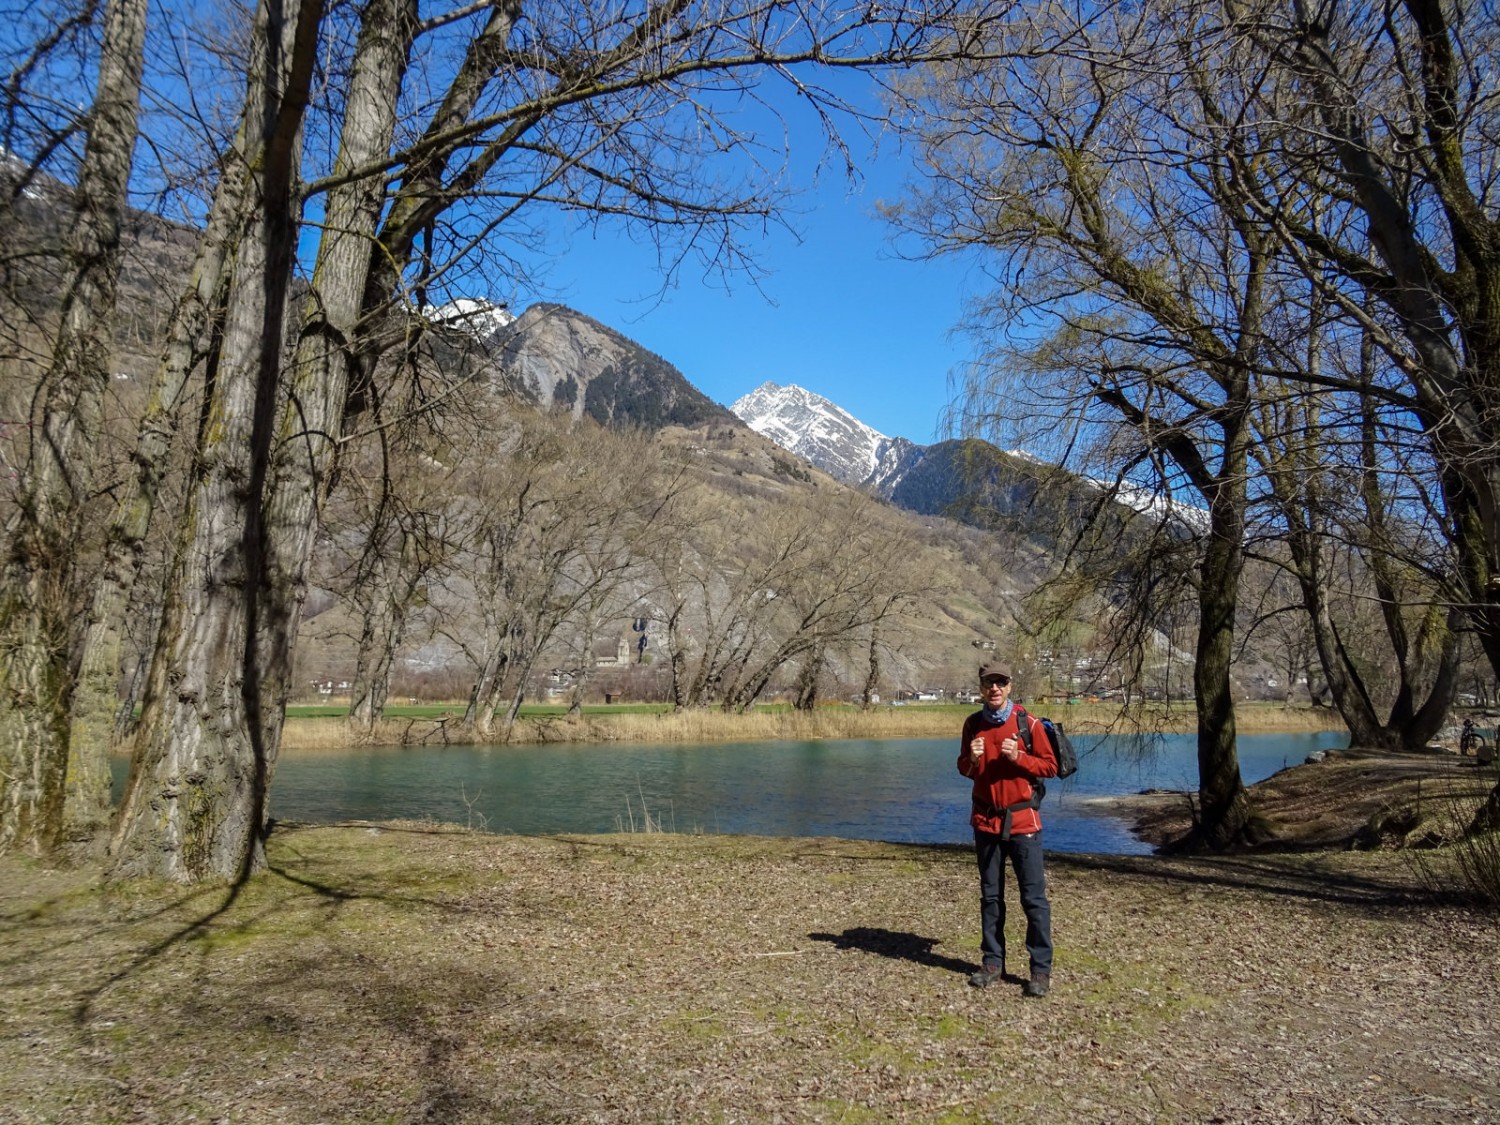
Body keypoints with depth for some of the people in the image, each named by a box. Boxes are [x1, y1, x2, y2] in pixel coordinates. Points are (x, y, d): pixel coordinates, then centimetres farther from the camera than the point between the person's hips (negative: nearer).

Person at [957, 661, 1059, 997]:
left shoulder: (1028, 723, -6)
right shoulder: (973, 724, 4)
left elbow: (1050, 766, -4)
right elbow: (964, 768, 12)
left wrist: (1018, 757, -19)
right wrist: (971, 759, -10)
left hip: (1022, 821, -3)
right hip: (985, 821, 4)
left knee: (1034, 897, -2)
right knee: (990, 896, 11)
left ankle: (1041, 970, 6)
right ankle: (992, 962, 21)